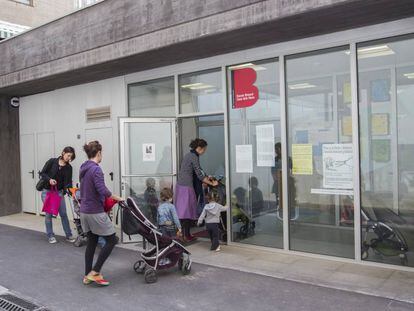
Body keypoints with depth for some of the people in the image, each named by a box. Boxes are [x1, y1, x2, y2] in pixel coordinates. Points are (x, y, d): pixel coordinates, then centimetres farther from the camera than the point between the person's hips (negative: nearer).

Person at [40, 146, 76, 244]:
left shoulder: (69, 167, -1)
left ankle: (68, 235, 11)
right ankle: (50, 236, 14)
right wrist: (49, 179, -23)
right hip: (47, 191, -2)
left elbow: (68, 181, -7)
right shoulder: (52, 161, -8)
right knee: (49, 214, 1)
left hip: (59, 192, 3)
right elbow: (42, 173, -6)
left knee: (63, 214, 2)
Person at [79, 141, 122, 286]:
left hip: (84, 211, 9)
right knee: (111, 240, 2)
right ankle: (95, 272, 3)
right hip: (96, 212, -9)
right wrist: (117, 198, -10)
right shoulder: (96, 169, -18)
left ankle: (87, 275, 22)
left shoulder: (83, 168, 10)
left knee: (91, 242, 16)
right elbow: (102, 190, -25)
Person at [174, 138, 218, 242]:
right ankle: (186, 235, 3)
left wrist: (206, 177, 24)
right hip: (187, 187, -9)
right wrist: (211, 183, -7)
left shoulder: (188, 155, 16)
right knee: (188, 211, -2)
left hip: (180, 185, 9)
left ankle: (181, 232, 19)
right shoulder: (194, 157, -12)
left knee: (181, 210, 12)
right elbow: (199, 174, -14)